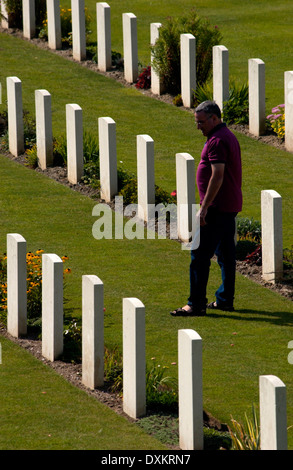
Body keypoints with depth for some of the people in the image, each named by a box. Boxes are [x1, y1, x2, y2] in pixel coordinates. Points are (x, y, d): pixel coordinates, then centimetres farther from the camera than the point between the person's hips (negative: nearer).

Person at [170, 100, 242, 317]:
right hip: (231, 205, 11)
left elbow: (217, 176, -24)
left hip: (217, 207, -11)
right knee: (226, 254, 12)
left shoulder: (217, 141, -17)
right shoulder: (229, 136, 16)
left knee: (201, 254, -8)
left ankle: (196, 304, -9)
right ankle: (225, 299, 16)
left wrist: (204, 207, -23)